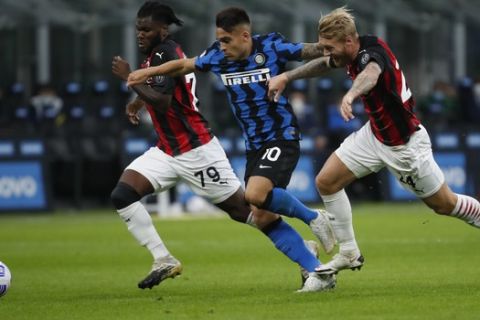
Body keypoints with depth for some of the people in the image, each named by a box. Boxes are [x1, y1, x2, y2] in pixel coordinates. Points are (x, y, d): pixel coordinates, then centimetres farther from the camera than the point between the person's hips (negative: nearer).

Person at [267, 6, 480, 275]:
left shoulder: (372, 53, -31)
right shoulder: (353, 52, -7)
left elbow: (371, 73, -57)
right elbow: (325, 64, 16)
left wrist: (351, 94, -78)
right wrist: (287, 76, 6)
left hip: (404, 144, -8)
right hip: (374, 134, 8)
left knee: (444, 204, 6)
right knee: (326, 182, -1)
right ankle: (349, 253, 10)